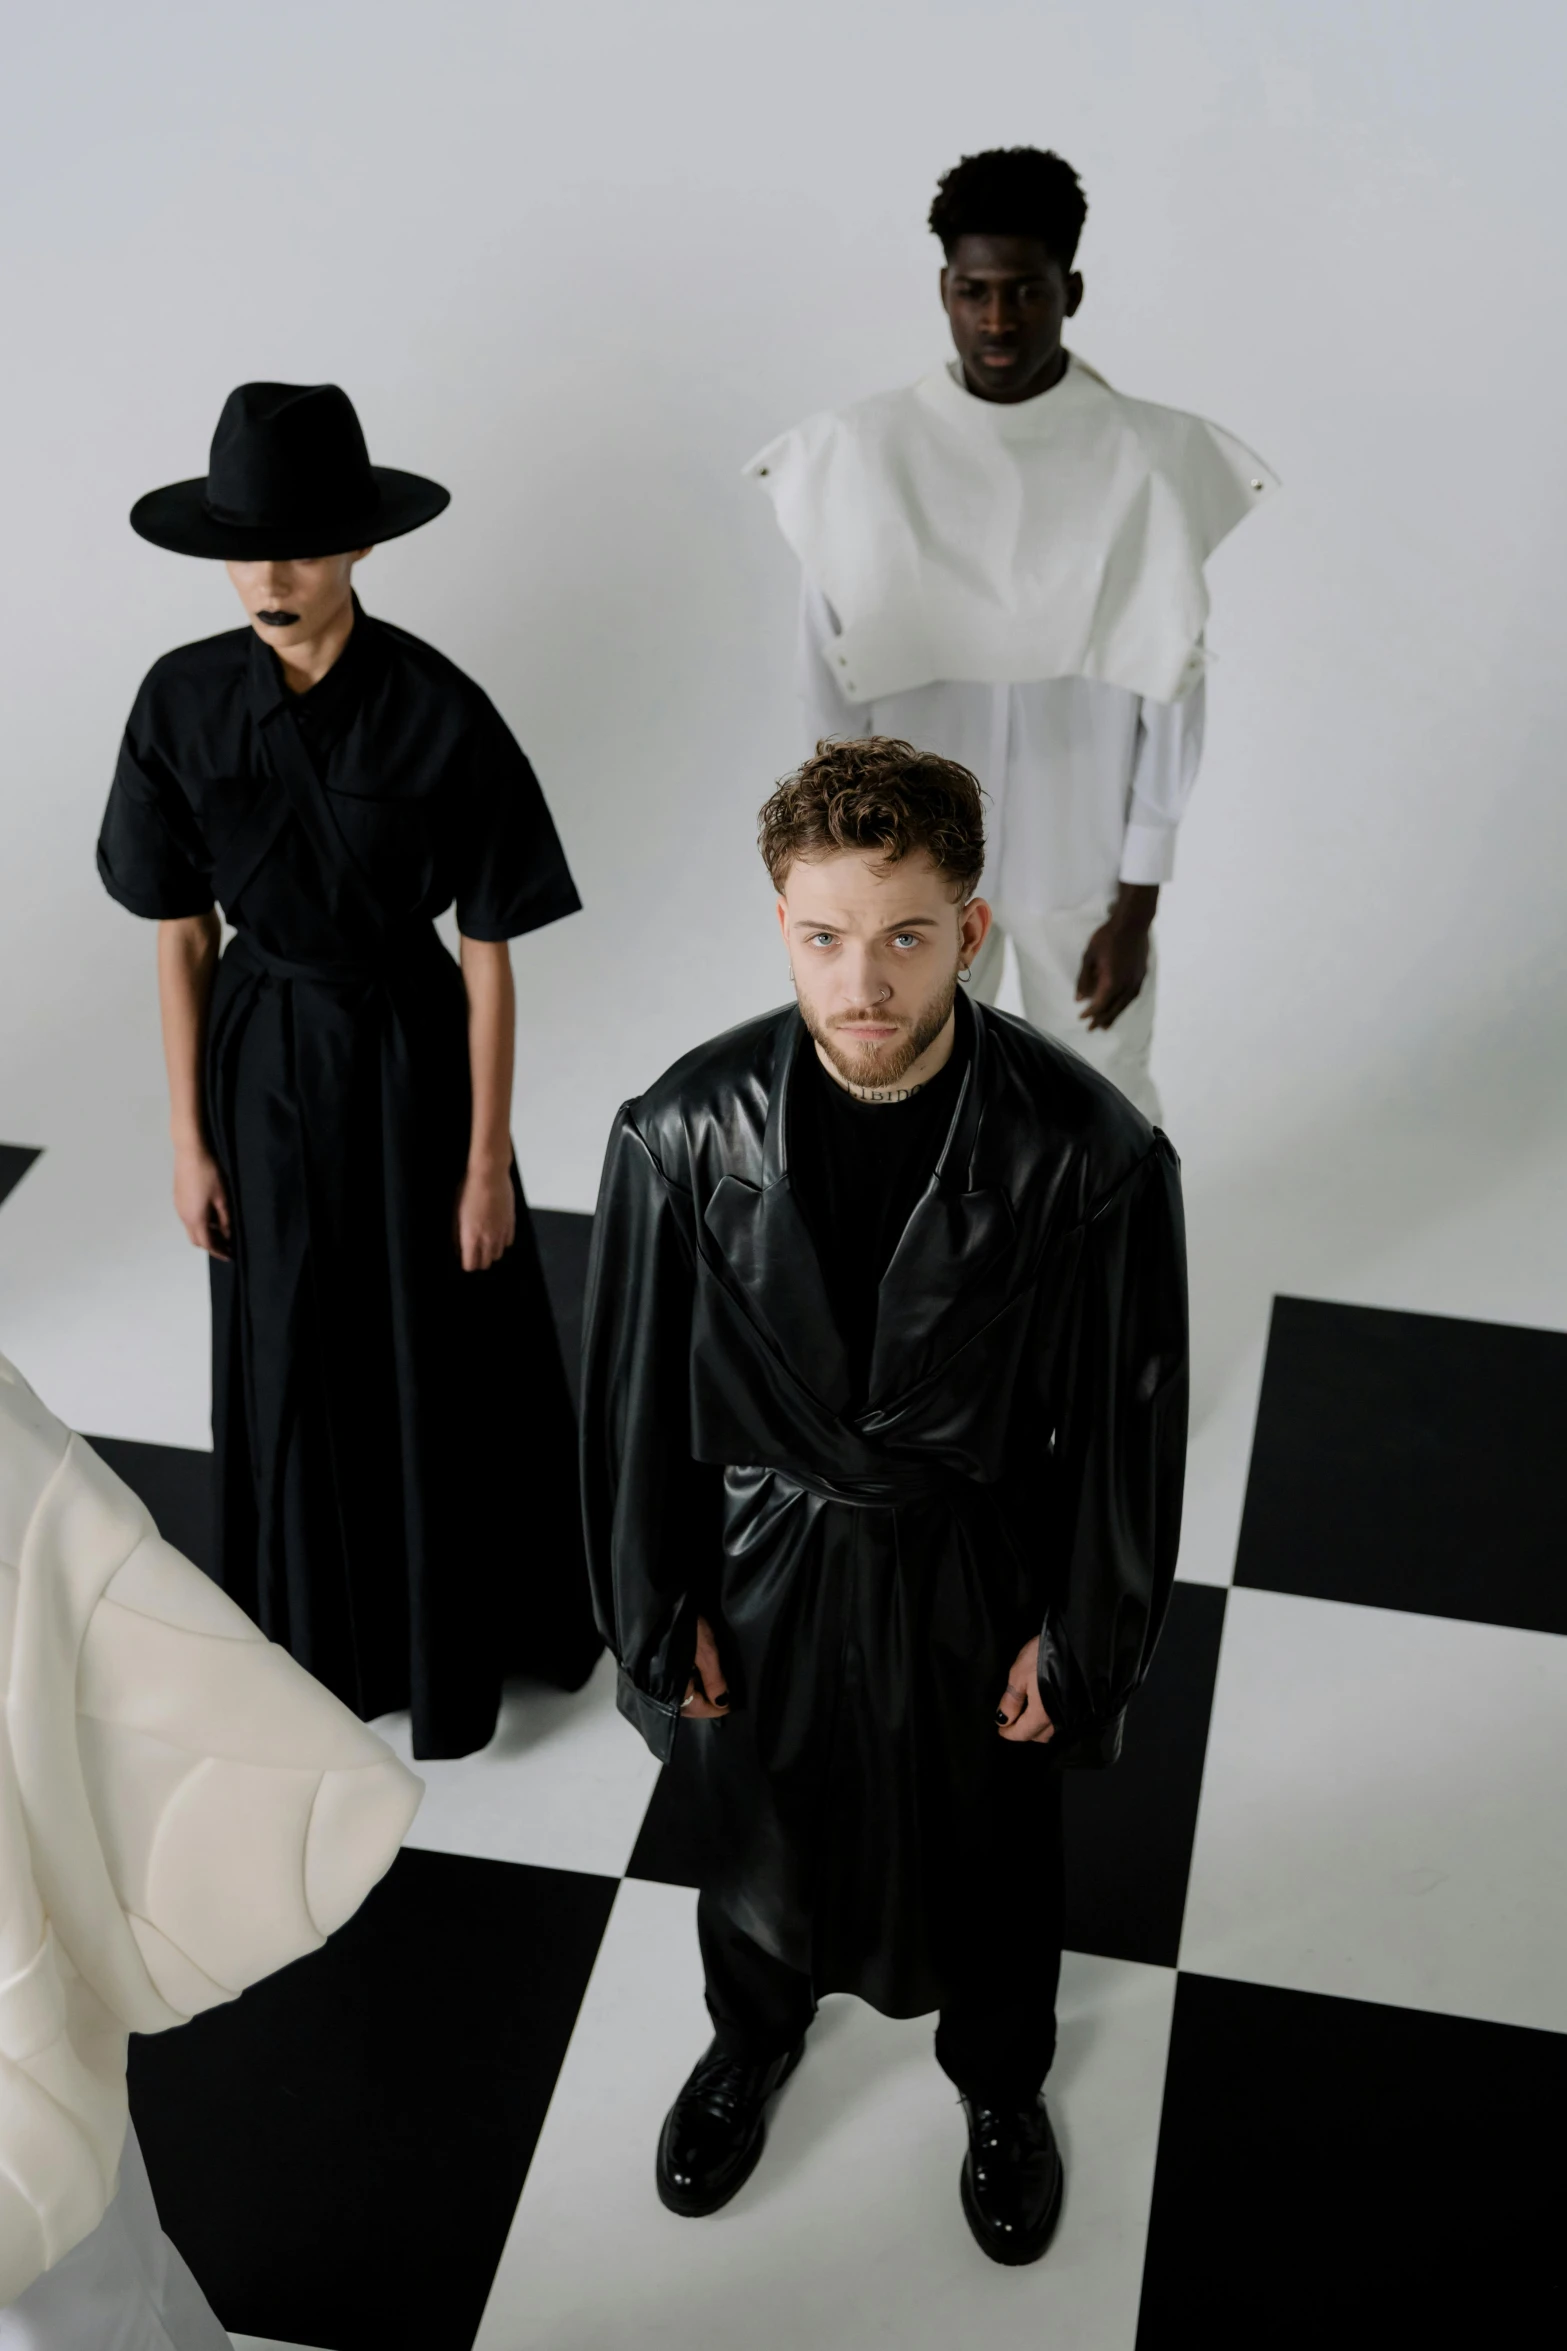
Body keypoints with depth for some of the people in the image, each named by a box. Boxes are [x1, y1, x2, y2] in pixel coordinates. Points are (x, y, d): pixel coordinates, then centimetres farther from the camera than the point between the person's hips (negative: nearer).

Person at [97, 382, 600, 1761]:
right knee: (292, 1365, 15)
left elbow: (487, 952, -11)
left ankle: (456, 1655, 33)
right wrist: (191, 1136, 1)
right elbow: (181, 933, 0)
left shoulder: (439, 714, -17)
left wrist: (488, 1159, -8)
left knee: (442, 1365, 10)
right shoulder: (184, 702, -9)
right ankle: (325, 1640, 38)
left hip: (409, 1053, -2)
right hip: (265, 1061, 3)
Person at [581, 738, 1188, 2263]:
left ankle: (999, 2077, 56)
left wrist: (1080, 1645, -5)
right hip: (764, 1565, 1)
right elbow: (633, 1390, -7)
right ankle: (755, 2035, 60)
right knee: (761, 1837, 26)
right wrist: (659, 1614, -1)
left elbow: (1126, 1423, -12)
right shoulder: (688, 1133, -21)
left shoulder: (1088, 1154, -25)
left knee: (989, 1855, 24)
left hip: (975, 1576, -1)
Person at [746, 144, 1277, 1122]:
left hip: (1082, 859, -1)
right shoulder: (866, 450, -10)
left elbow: (1171, 695, -7)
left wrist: (1137, 902, -7)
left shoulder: (1148, 459, -12)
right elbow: (836, 683, -3)